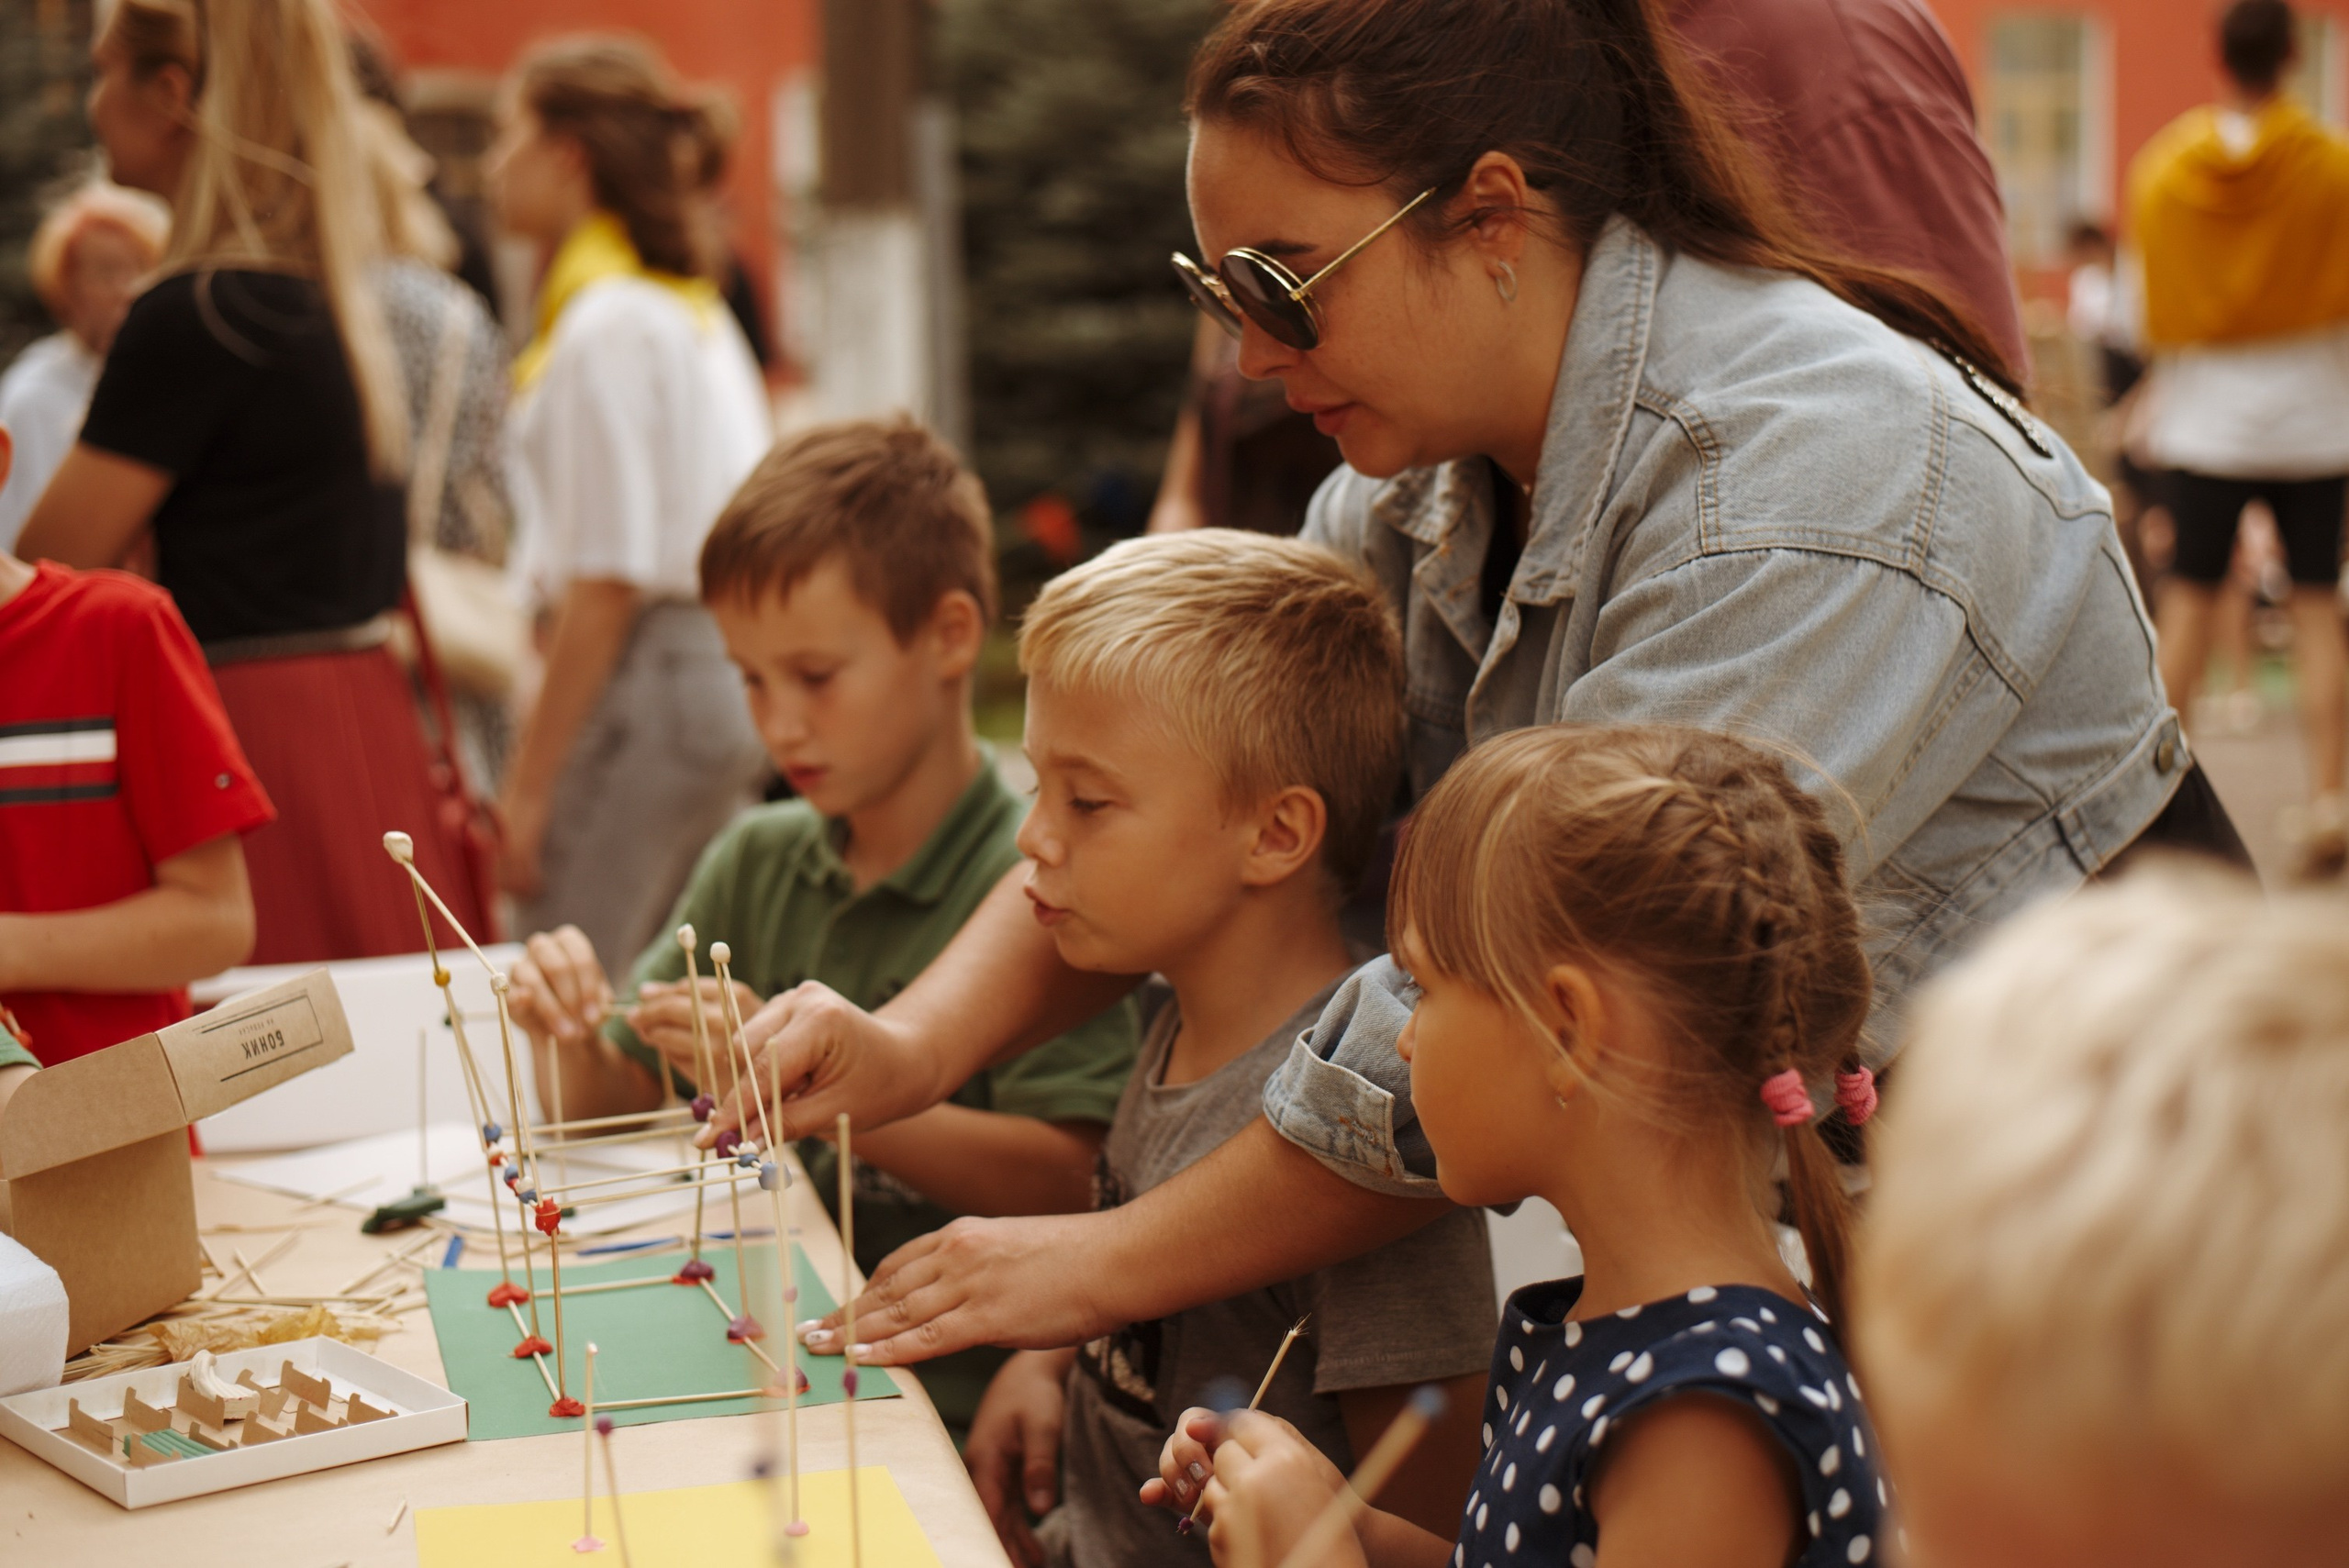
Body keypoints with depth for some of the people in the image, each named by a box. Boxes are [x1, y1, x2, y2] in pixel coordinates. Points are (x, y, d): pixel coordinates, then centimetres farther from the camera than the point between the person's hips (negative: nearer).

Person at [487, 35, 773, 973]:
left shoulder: (607, 324, -11)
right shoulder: (702, 313, 16)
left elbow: (607, 583, -16)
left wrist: (531, 781, -14)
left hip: (646, 676, -9)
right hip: (726, 675, 9)